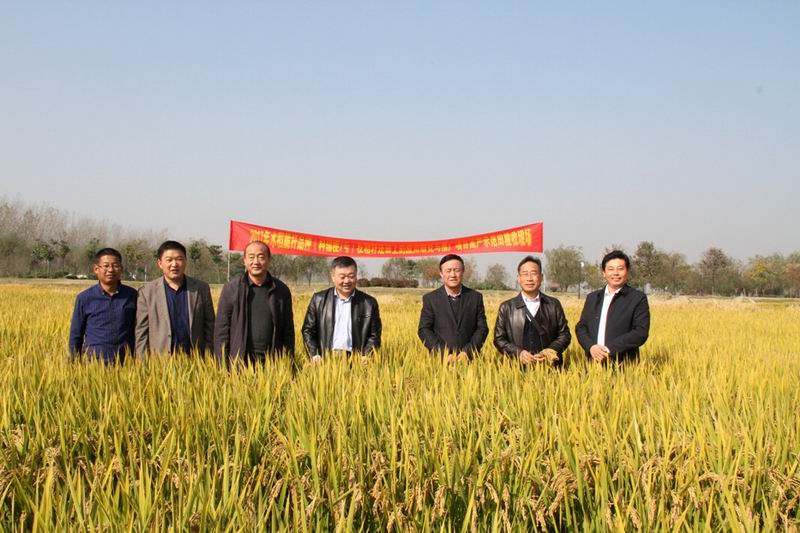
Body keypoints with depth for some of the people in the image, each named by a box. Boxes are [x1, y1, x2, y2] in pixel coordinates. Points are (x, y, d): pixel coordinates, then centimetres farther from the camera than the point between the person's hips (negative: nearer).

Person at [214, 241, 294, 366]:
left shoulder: (281, 290, 8)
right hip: (239, 362, -1)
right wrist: (222, 367, -5)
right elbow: (221, 330, 2)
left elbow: (288, 332, 10)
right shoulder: (231, 288, 2)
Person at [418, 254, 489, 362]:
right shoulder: (430, 299, 4)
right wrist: (443, 354, -12)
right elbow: (424, 330, -1)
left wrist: (468, 352, -9)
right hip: (441, 360, -1)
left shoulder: (476, 297, 8)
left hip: (468, 359, 1)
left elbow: (482, 328, 5)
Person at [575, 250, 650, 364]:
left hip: (623, 366, -4)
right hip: (595, 364, 4)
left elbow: (641, 332, -8)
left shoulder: (638, 298, 1)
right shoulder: (592, 298, 16)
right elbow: (580, 327, 13)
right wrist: (591, 347, -8)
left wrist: (610, 349, -16)